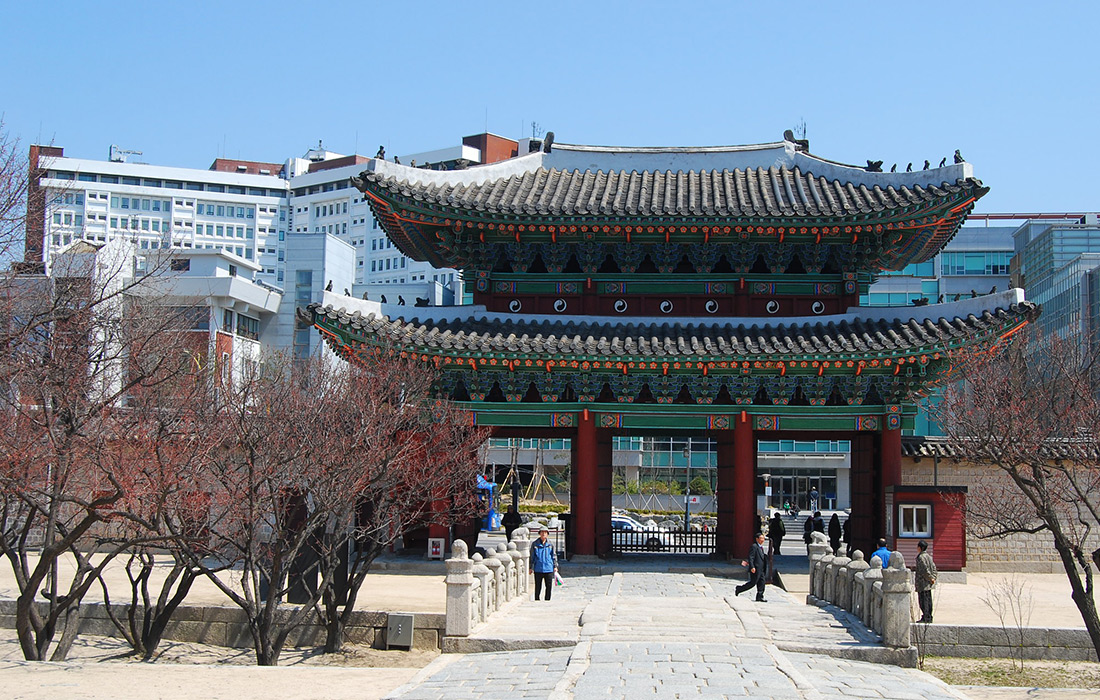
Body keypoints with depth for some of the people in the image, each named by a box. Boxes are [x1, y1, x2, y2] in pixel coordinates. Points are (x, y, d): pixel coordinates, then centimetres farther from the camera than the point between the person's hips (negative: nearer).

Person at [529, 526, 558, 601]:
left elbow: (554, 556, 10)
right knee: (538, 587, 4)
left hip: (548, 569, 1)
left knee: (549, 586, 3)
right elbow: (532, 556, 6)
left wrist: (555, 566, 5)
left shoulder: (550, 544, 4)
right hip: (538, 569, -1)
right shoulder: (535, 544, 1)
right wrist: (530, 567, 5)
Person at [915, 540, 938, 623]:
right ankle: (929, 617, 19)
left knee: (923, 601, -6)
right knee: (928, 601, 13)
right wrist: (933, 577, 7)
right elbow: (934, 567, 15)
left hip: (923, 583, -9)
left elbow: (925, 569, -21)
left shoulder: (921, 557, -15)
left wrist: (930, 578, -11)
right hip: (928, 584, 9)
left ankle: (926, 618, -7)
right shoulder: (928, 556, 13)